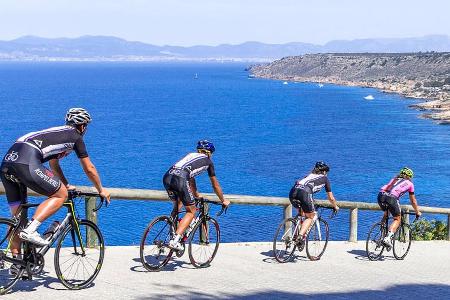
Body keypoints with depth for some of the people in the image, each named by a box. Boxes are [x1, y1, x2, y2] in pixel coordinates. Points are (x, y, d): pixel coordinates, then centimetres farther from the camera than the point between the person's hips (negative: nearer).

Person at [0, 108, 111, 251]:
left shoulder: (56, 132, 35)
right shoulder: (75, 137, 14)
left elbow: (54, 166, 47)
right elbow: (89, 169, 19)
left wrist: (67, 185, 58)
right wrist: (101, 190, 33)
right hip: (27, 163, -8)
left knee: (17, 216, 16)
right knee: (61, 195, 5)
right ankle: (30, 230, -9)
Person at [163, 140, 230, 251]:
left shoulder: (191, 155, 36)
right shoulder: (208, 161, 22)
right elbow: (215, 185, 30)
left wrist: (197, 196, 57)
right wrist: (223, 201, 43)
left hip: (167, 177, 6)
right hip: (179, 178, -6)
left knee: (177, 206, 28)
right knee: (191, 211, 6)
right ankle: (175, 241, -8)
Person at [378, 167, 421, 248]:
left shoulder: (394, 179, 35)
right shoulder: (409, 183, 24)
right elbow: (413, 201, 31)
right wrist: (417, 212, 46)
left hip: (381, 195, 5)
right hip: (391, 198, -5)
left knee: (386, 212, 32)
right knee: (397, 219, 11)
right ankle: (388, 238, -10)